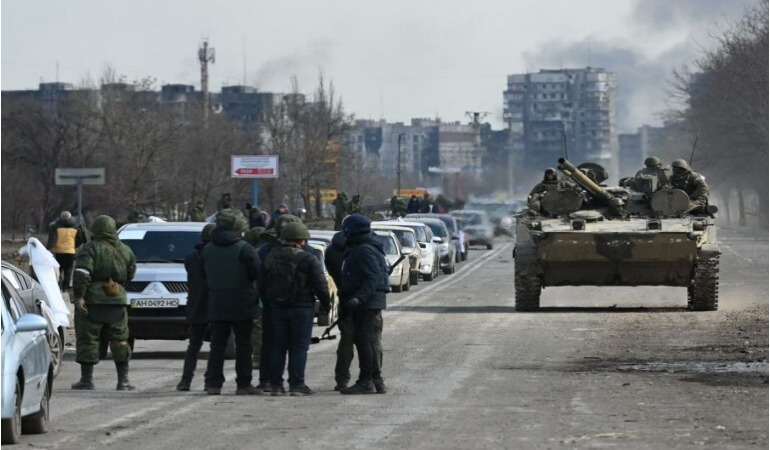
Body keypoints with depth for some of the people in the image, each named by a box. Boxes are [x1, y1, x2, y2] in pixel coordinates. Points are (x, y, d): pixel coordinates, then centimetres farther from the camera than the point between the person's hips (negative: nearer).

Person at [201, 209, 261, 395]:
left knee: (217, 344, 7)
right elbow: (257, 273, -12)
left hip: (216, 304, 4)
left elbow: (205, 275, 13)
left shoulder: (208, 249, 5)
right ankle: (243, 384, 2)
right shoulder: (244, 249, -12)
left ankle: (213, 383, 4)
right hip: (241, 303, -4)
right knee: (243, 344, 2)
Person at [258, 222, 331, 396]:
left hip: (278, 308, 5)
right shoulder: (308, 259, -10)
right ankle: (297, 385, -4)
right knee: (299, 347, -1)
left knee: (279, 346, 11)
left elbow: (261, 284, 11)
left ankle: (275, 384, 10)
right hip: (302, 308, -5)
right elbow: (321, 286, -11)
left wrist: (269, 302, 22)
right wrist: (326, 305, 3)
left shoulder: (270, 258, 7)